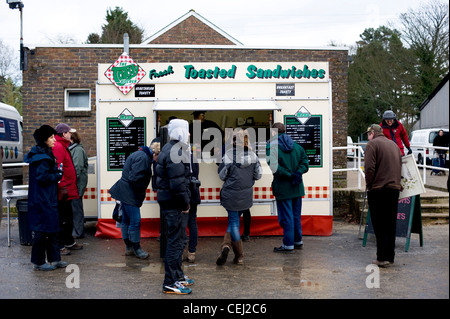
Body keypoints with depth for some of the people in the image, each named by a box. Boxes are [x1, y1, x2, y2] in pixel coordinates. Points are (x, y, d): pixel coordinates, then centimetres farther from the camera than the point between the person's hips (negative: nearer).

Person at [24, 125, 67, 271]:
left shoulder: (46, 154, 14)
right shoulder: (42, 157, -17)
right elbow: (42, 177, -23)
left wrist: (56, 172, 4)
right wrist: (58, 175, -11)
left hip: (49, 199, 10)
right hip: (42, 200, -10)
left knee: (52, 229, 14)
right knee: (43, 230, -1)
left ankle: (54, 259, 23)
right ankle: (39, 262, 9)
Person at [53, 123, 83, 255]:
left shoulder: (63, 146, 19)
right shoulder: (58, 147, -15)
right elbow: (57, 168, -22)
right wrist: (62, 187, -24)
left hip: (67, 191, 11)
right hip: (63, 191, -11)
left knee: (68, 218, 18)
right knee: (62, 219, -4)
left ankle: (69, 242, 29)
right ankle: (59, 246, 4)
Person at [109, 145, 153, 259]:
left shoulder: (138, 155, 15)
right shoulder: (143, 157, -18)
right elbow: (134, 178, -26)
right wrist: (140, 194, -12)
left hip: (125, 193, 11)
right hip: (129, 194, -11)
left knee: (126, 220, 15)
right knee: (135, 221, -5)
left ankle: (128, 247, 25)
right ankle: (136, 249, 4)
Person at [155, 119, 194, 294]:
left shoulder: (169, 149, 14)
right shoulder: (176, 152, -19)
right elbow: (177, 183, -26)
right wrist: (185, 204, -15)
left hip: (168, 199, 11)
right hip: (175, 203, -11)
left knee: (178, 239, 21)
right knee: (176, 241, -3)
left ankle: (178, 275, 34)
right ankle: (170, 283, 4)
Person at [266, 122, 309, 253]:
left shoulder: (271, 146, -10)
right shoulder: (296, 146, 10)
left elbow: (274, 167, -23)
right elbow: (305, 161, 3)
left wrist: (289, 176, -18)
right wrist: (297, 173, -10)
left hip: (283, 188, -6)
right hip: (297, 187, 6)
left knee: (286, 217, 1)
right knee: (296, 215, 16)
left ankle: (288, 245, 6)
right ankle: (298, 241, 26)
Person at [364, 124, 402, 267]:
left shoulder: (372, 144, -5)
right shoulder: (394, 145, 18)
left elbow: (369, 168, -14)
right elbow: (399, 167, 19)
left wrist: (369, 185, -3)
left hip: (378, 190, -6)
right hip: (394, 188, 6)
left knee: (380, 226, -2)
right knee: (391, 224, 12)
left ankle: (382, 258, -2)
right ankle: (390, 256, 18)